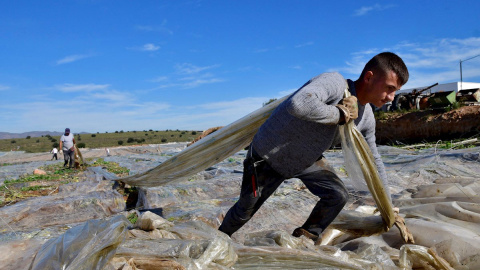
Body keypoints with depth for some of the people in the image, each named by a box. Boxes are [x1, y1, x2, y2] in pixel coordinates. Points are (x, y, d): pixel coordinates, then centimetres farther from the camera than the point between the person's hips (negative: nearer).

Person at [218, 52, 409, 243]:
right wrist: (339, 114, -38)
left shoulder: (366, 118, -7)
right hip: (268, 156, -6)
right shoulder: (334, 83, -33)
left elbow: (373, 161, 8)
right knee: (245, 210, 8)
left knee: (338, 196, -10)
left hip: (307, 159, 7)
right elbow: (298, 104, -55)